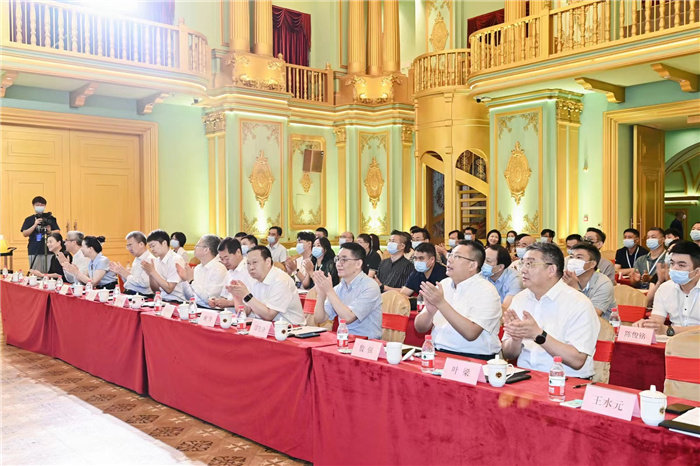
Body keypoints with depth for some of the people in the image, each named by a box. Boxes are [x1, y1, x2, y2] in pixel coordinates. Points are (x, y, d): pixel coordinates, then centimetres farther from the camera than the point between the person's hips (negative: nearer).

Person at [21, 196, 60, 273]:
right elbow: (24, 234, -1)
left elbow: (58, 231, 8)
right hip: (34, 252, 0)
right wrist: (35, 225, -13)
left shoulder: (50, 218, 9)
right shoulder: (29, 219, 7)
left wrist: (50, 231, -12)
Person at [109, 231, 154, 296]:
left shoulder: (150, 260, -13)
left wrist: (127, 275, -12)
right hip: (127, 293, 9)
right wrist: (119, 272, 10)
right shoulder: (136, 259, 18)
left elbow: (145, 283, -25)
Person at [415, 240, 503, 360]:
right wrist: (430, 311, -14)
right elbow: (420, 328, 9)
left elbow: (471, 333, -20)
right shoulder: (444, 284, 12)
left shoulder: (486, 291, -6)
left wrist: (441, 303, -22)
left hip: (472, 358, -5)